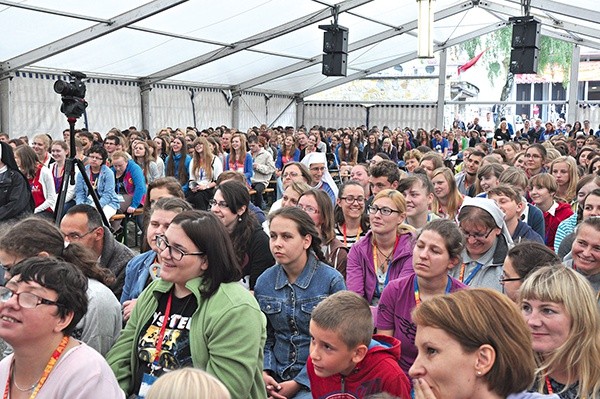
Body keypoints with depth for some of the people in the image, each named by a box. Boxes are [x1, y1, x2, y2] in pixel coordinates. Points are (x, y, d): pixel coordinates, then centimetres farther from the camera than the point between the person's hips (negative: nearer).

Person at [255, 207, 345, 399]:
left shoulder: (332, 280, -8)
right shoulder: (264, 282, 4)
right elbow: (264, 338, 11)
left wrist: (298, 383, -11)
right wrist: (263, 373, -7)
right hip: (275, 377, 4)